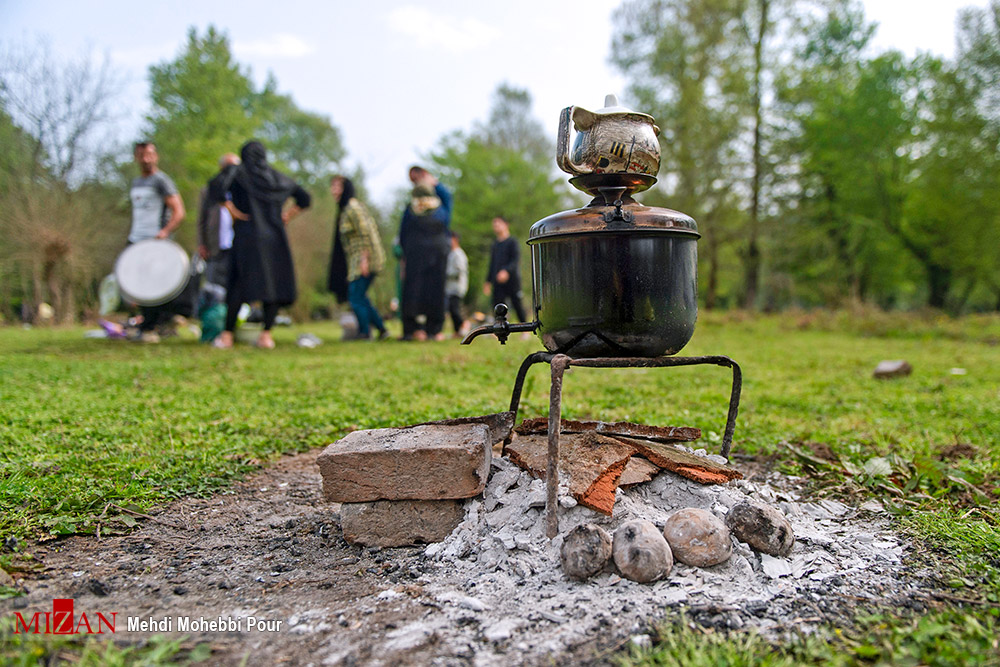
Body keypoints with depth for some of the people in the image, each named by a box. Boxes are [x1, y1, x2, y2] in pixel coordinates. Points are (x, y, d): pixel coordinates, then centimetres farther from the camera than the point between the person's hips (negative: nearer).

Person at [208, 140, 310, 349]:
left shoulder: (237, 171, 4)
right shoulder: (278, 177, 15)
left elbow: (216, 187, -15)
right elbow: (304, 199, 20)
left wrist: (232, 210, -6)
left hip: (247, 235, -2)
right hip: (274, 237, 3)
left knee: (239, 283, 2)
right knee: (274, 283, 5)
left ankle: (228, 334, 4)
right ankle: (266, 334, 1)